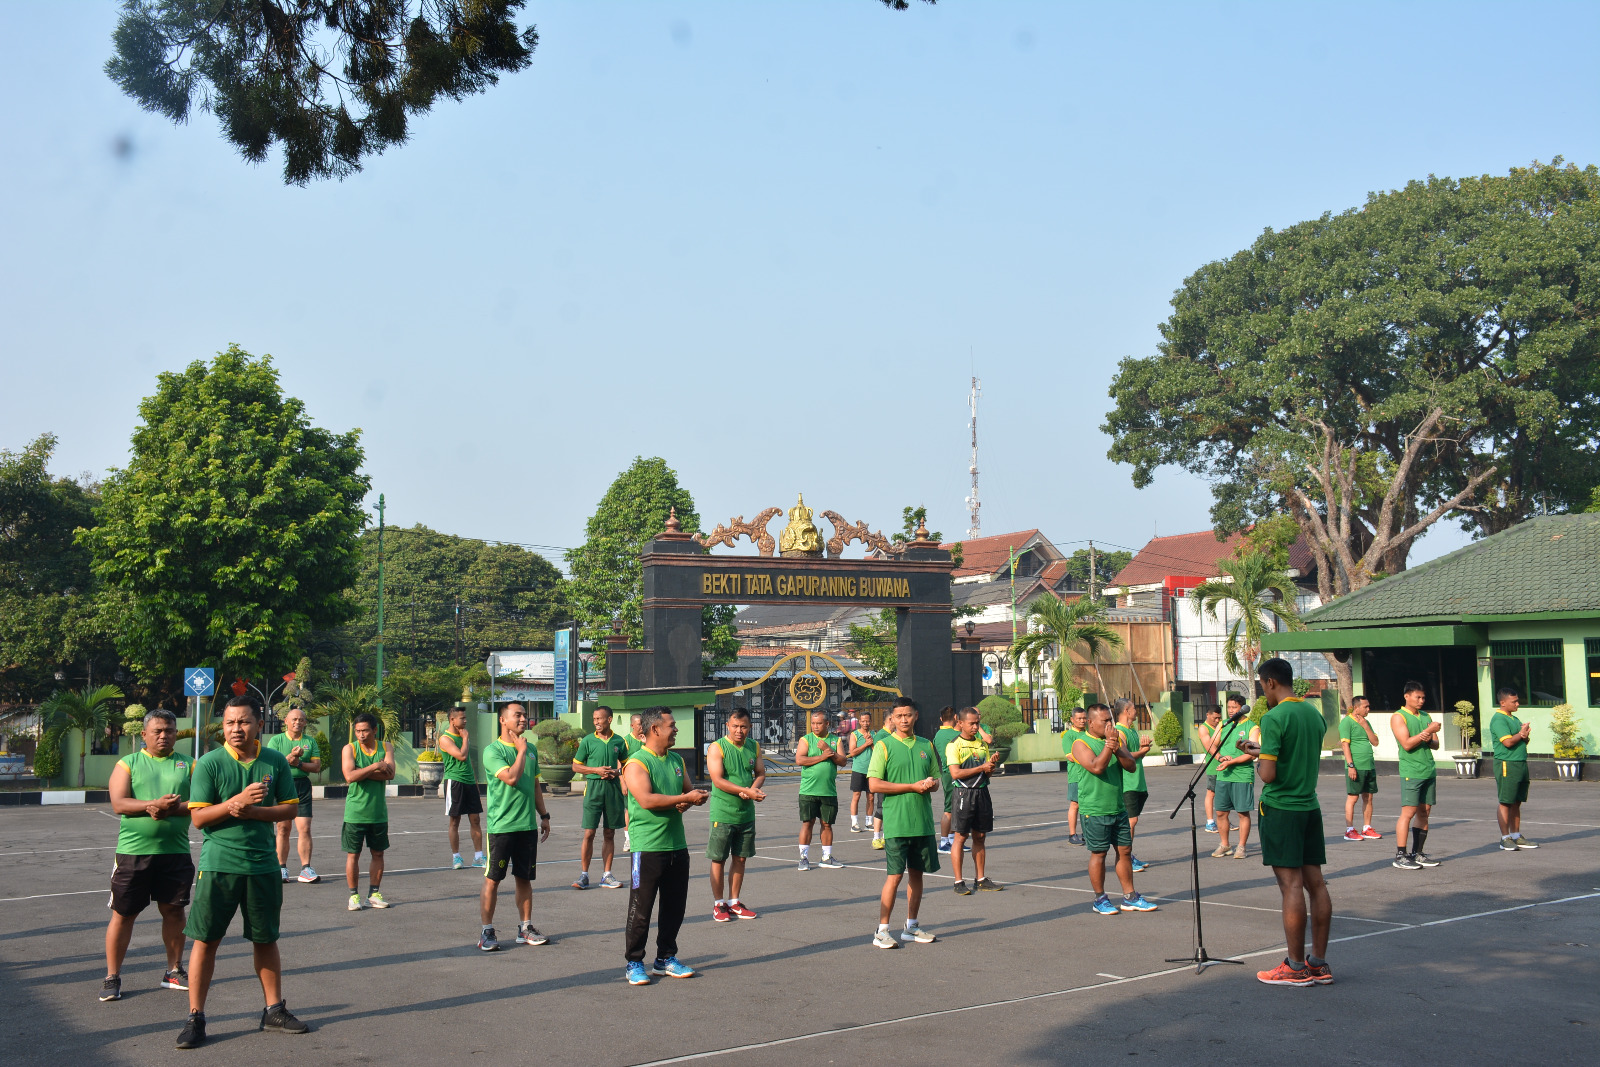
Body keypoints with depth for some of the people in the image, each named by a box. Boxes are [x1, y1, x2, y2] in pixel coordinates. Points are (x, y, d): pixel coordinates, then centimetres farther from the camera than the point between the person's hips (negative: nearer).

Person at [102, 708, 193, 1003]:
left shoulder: (188, 765, 7)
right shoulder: (128, 764, 4)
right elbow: (118, 804, -8)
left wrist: (174, 808, -19)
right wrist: (152, 805, -22)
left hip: (176, 852, 2)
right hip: (133, 851, -1)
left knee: (174, 910, 9)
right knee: (123, 913, 3)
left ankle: (174, 971, 23)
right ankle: (112, 976, 14)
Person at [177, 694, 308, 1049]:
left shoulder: (276, 762, 1)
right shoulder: (209, 763, -7)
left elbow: (290, 808, 3)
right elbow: (198, 818, -10)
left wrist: (252, 811, -13)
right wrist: (237, 800, -23)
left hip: (262, 864, 2)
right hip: (218, 864, -2)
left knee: (266, 939, 12)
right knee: (205, 940, 1)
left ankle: (274, 1010, 25)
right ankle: (195, 1018, 13)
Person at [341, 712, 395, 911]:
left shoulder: (386, 747, 4)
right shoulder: (349, 749, -3)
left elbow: (390, 774, -12)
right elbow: (349, 776, -18)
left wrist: (363, 773, -16)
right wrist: (375, 767, -17)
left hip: (378, 811, 3)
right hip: (355, 812, -3)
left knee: (378, 853, 8)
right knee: (353, 854, 2)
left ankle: (374, 894, 18)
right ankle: (354, 895, 11)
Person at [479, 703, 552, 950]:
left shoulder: (531, 750, 12)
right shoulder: (493, 751, -9)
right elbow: (511, 778, -22)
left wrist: (544, 815, 18)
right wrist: (521, 750, -13)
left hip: (527, 825, 6)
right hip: (501, 826, -6)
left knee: (525, 878, 11)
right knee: (492, 879, 0)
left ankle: (525, 927, 20)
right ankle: (486, 931, 7)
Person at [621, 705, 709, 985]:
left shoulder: (676, 760, 14)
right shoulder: (636, 763, -11)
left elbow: (689, 791, 18)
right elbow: (646, 799, -23)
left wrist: (688, 803, -6)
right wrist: (685, 798, -18)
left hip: (677, 845, 7)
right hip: (648, 847, -7)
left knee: (674, 906, 13)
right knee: (640, 909, -1)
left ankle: (665, 959, 25)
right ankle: (634, 963, 10)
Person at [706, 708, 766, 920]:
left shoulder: (754, 747, 7)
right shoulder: (717, 748, -10)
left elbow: (761, 773, 12)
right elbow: (718, 780, -17)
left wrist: (753, 789, -10)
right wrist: (746, 791, -24)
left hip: (746, 813, 5)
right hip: (723, 813, -5)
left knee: (740, 858, 11)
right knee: (719, 859, 2)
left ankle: (734, 902, 22)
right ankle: (718, 904, 12)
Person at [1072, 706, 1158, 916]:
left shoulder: (1116, 739, 12)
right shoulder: (1081, 743, -7)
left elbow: (1131, 766, 1)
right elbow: (1096, 767, -21)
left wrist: (1116, 749, -15)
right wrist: (1108, 745, -21)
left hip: (1118, 808, 6)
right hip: (1094, 810, -6)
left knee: (1125, 850, 9)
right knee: (1098, 853, 0)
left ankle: (1130, 898, 17)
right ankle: (1100, 900, 11)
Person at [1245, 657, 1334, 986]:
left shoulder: (1274, 719, -14)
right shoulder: (1315, 715, 10)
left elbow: (1268, 775, -19)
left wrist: (1258, 762, 2)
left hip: (1281, 808, -8)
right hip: (1310, 806, 8)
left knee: (1291, 885, -5)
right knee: (1315, 882, 8)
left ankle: (1296, 968, -1)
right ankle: (1319, 964, 13)